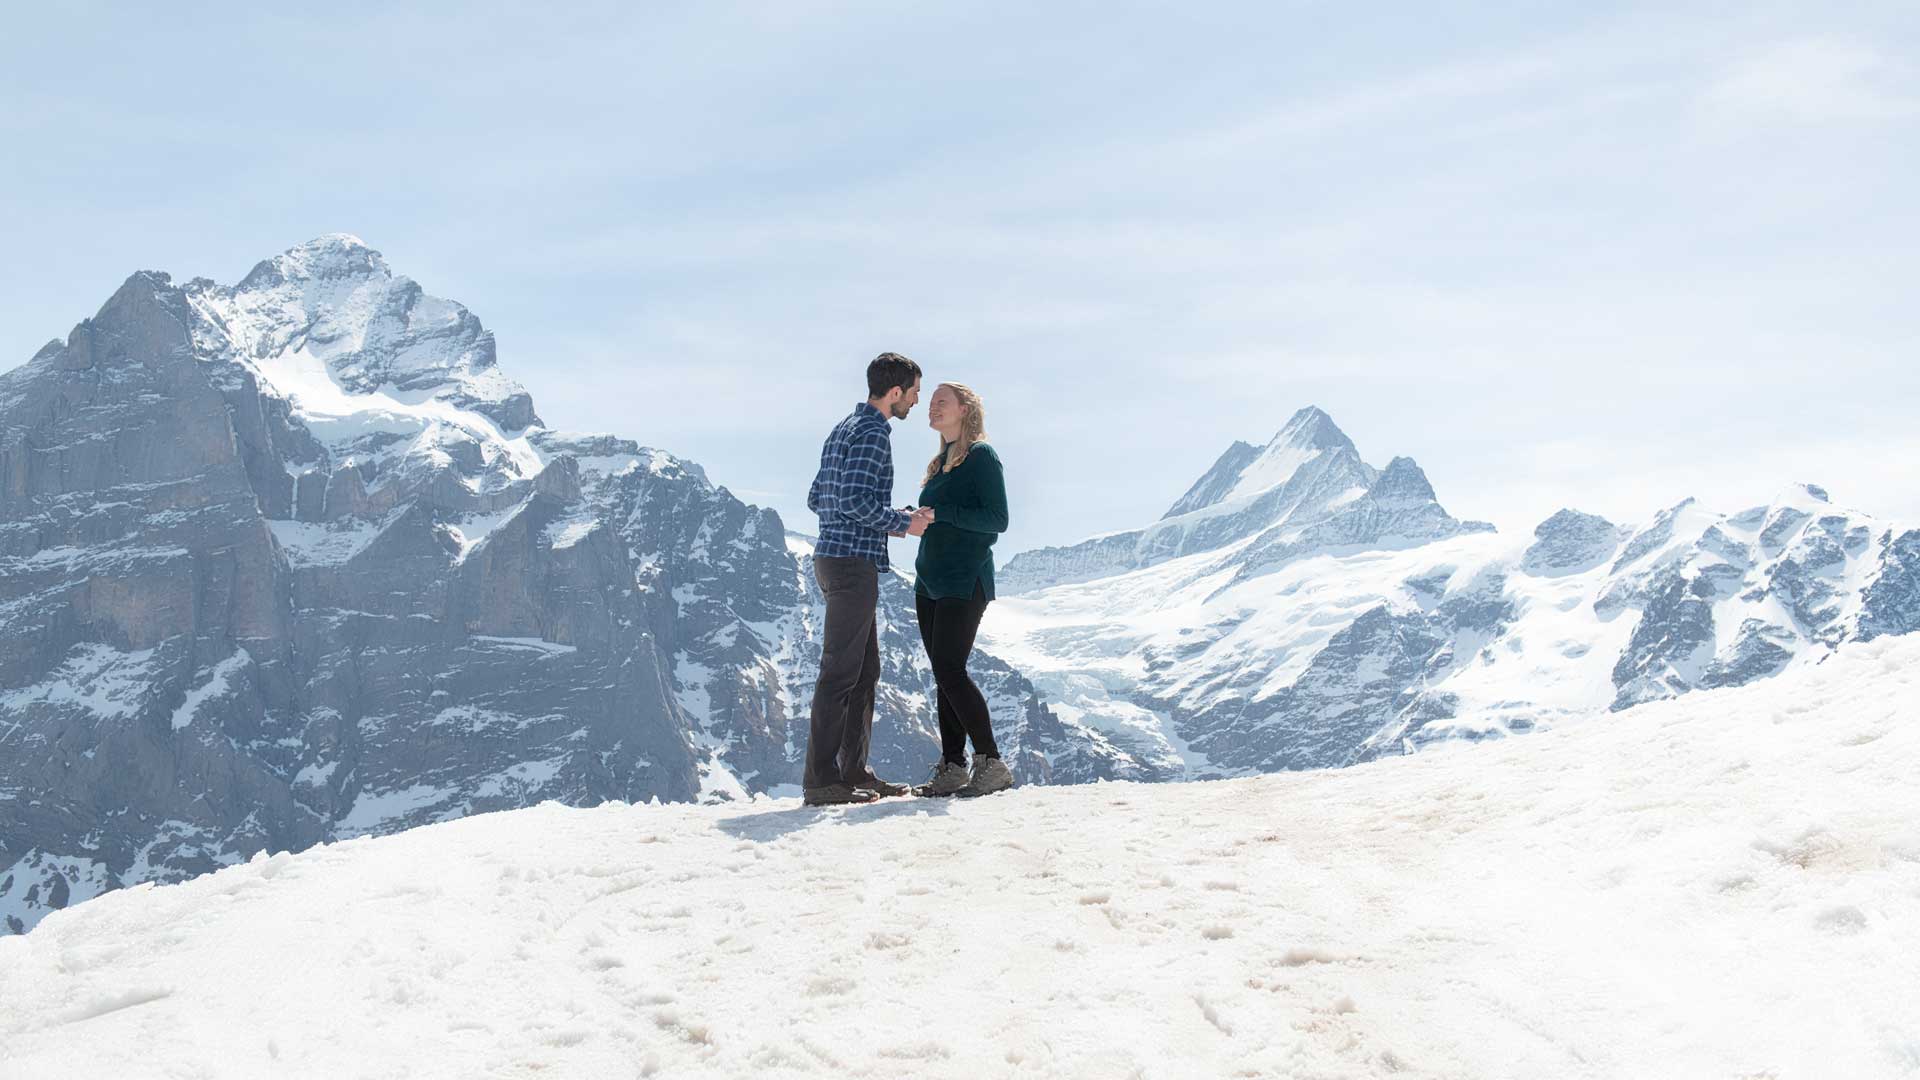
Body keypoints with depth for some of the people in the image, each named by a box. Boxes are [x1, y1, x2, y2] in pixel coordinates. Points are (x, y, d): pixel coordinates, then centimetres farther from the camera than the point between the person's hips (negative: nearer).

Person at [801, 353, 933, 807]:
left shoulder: (844, 429, 19)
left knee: (865, 670, 13)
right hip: (852, 561, -10)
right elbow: (854, 499, -21)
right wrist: (904, 524, -11)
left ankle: (853, 771, 15)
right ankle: (820, 779, -10)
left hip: (834, 558, 10)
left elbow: (816, 498, 20)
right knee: (840, 671, -10)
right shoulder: (872, 433, -11)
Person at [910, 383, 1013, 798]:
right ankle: (952, 768, 7)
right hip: (930, 581, 8)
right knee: (944, 674, 5)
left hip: (964, 581, -8)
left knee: (950, 670, -14)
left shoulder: (981, 456, -6)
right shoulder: (941, 462, 19)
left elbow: (997, 520, -13)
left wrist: (939, 513, -18)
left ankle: (992, 764, -10)